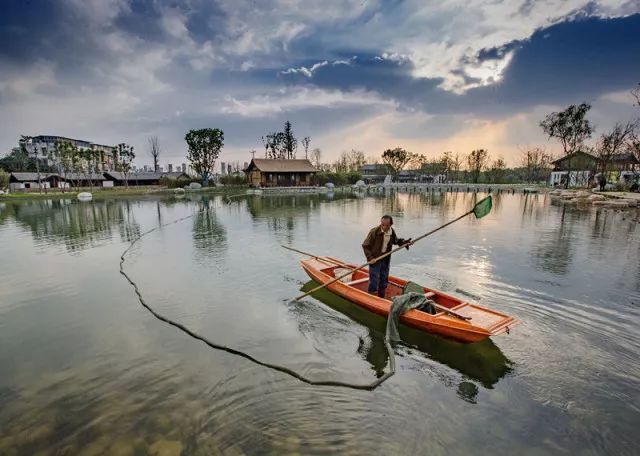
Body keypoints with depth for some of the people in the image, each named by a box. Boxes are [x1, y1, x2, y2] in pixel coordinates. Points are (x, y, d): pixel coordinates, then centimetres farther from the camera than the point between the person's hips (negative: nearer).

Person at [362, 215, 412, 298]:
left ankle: (381, 299, 34)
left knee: (384, 280, 17)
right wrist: (370, 258, -21)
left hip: (386, 259, 6)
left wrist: (405, 242, 2)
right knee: (374, 280, -4)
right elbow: (365, 246, -15)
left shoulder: (392, 232, -2)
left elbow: (396, 241, 19)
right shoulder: (374, 231, -20)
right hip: (375, 259, -6)